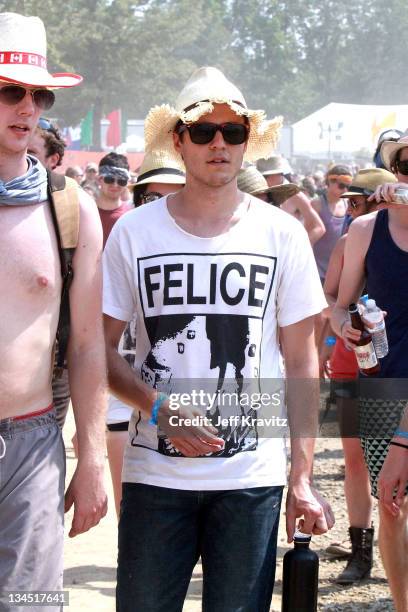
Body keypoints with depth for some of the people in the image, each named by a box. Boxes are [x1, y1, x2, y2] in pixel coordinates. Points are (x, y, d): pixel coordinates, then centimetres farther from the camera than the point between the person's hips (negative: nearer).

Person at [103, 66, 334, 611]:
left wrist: (302, 478, -2)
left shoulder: (283, 235, 3)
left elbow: (302, 362, 4)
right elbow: (102, 347, 4)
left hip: (252, 479, 0)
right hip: (155, 474, 0)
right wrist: (159, 409, -14)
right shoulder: (134, 231, 2)